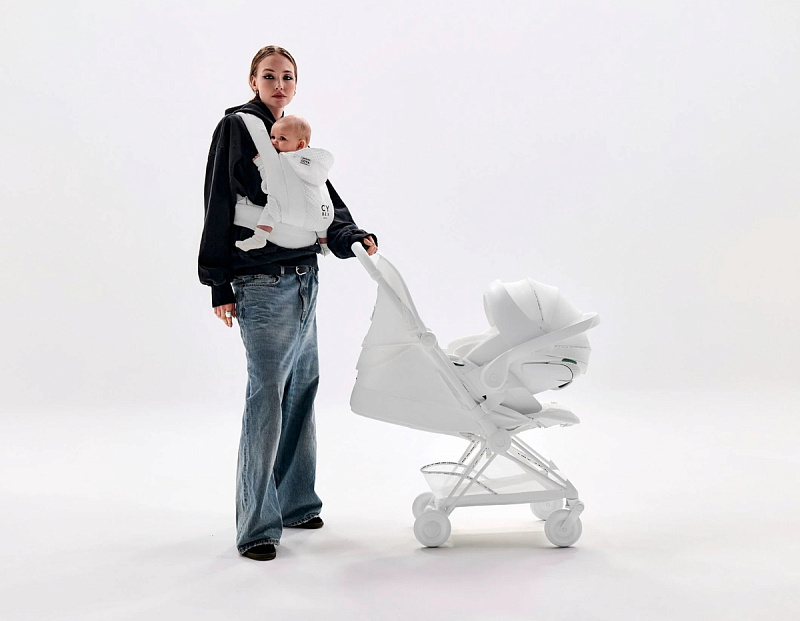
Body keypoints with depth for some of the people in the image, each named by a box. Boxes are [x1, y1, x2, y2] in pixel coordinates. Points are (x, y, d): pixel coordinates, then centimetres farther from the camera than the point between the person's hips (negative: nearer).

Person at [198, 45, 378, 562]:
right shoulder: (237, 127, -3)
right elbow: (219, 206, -8)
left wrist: (355, 236, -6)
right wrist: (220, 285, -12)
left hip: (304, 279, 8)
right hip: (261, 283, -8)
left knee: (302, 387, 11)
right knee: (267, 393, -11)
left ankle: (294, 501, 24)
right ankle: (257, 526, -4)